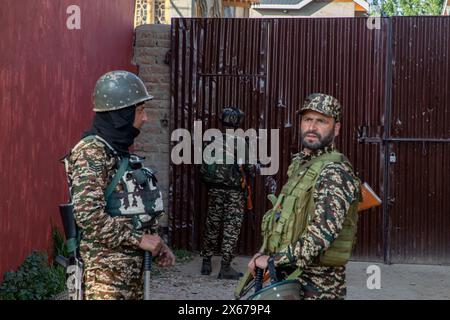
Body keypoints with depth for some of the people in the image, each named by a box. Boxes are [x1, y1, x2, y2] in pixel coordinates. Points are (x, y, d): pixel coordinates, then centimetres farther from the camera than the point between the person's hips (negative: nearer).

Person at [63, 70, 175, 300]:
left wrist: (156, 244, 9)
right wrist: (139, 239, -18)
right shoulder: (91, 152, -14)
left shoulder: (121, 152, 14)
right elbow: (88, 216, -23)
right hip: (105, 268, -9)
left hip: (132, 265, 9)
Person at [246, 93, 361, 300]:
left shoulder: (335, 172, -16)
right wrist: (265, 252, 9)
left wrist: (272, 260, -21)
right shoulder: (299, 164, 12)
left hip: (316, 284, -8)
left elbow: (321, 235, -26)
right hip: (287, 276, 8)